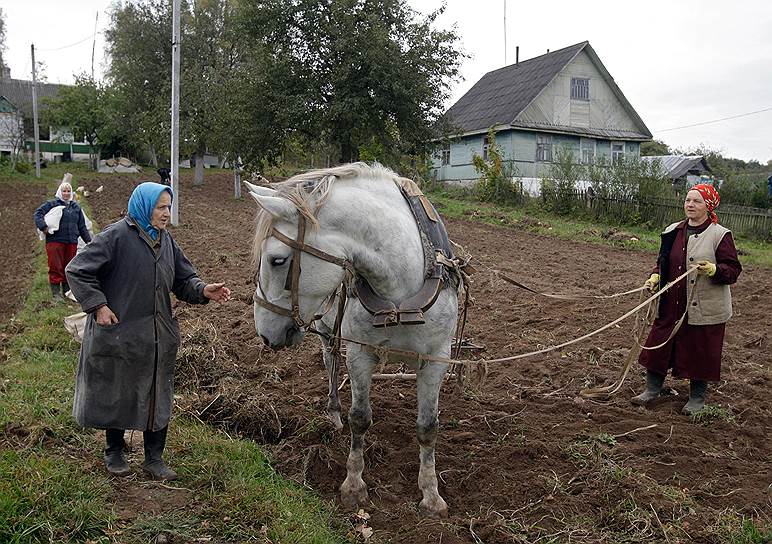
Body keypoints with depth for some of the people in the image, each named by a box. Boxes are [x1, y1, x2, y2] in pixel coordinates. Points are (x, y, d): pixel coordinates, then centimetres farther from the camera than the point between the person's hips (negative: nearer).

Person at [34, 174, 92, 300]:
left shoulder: (76, 207, 15)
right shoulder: (52, 204, 1)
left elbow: (82, 226, 18)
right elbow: (38, 213, -4)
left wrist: (88, 240, 16)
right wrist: (43, 227, -16)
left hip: (72, 242, 4)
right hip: (55, 241, -4)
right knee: (56, 267, -2)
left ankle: (67, 291, 21)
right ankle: (56, 293, 5)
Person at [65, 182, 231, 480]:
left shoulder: (166, 240, 6)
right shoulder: (116, 236, -13)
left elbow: (183, 280, 9)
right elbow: (77, 270, -10)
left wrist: (204, 291, -11)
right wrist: (98, 306, -16)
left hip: (158, 338, 5)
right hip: (118, 335, -5)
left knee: (157, 398, 11)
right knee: (116, 396, 12)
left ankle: (154, 458, 25)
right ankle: (114, 452, 34)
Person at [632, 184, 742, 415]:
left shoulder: (720, 235, -9)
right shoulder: (673, 231, 7)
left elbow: (733, 270, -9)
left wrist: (713, 269, -28)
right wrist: (655, 276, -1)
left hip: (704, 309, -5)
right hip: (671, 305, 5)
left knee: (700, 351, 7)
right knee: (658, 344, 8)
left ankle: (698, 397, 26)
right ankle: (652, 389, 24)